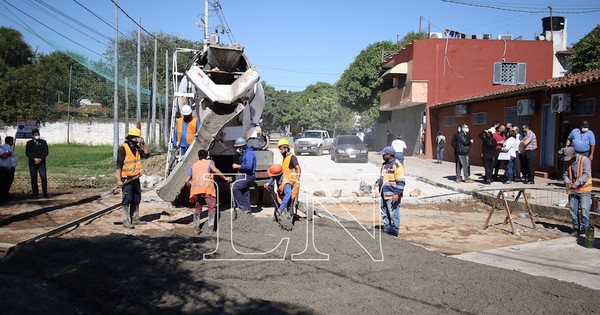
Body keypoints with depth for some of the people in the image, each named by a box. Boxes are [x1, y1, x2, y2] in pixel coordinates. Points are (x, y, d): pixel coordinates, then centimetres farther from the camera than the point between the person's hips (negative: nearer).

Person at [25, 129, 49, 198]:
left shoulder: (43, 142, 8)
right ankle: (35, 194, 7)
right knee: (34, 179, 2)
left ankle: (45, 193, -6)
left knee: (44, 178, -10)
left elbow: (46, 152, 1)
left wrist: (40, 159, -12)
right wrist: (34, 159, -14)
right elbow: (27, 153, 0)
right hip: (32, 163, 0)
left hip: (41, 163, 0)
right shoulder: (29, 143, 8)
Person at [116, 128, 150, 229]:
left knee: (136, 199, 14)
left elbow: (146, 155, 15)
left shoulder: (137, 147, 12)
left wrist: (143, 144, 2)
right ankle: (126, 221, -2)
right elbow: (119, 165, -14)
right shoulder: (123, 148, -11)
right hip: (126, 178, -8)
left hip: (136, 178, 8)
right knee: (127, 199, -7)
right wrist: (119, 179, -19)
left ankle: (135, 219, 24)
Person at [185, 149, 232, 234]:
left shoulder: (193, 165, 31)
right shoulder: (209, 162, 21)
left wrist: (190, 186, 42)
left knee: (198, 207, 21)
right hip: (206, 185, -4)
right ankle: (210, 227, -8)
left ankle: (196, 227, 16)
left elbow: (186, 181, 23)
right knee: (212, 207, 3)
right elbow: (214, 169, -3)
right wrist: (225, 178, -1)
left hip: (195, 186, 4)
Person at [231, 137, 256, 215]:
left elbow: (248, 166, -28)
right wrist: (238, 166, 9)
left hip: (248, 176, -10)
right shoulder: (245, 153, 16)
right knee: (245, 193, 13)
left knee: (235, 187, -15)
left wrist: (238, 166, -19)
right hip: (246, 176, 10)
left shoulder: (249, 153, -17)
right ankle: (248, 210, 20)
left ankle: (242, 205, -10)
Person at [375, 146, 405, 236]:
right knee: (384, 213, 15)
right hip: (384, 194, 9)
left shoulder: (397, 165, -13)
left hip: (392, 195, -9)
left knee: (393, 214, -4)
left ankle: (395, 230, 5)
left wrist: (397, 194, -22)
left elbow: (401, 182, -17)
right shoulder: (384, 164, 14)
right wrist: (378, 183, 10)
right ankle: (386, 228, 26)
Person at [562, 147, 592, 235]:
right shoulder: (567, 162, 7)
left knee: (584, 210, -8)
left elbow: (586, 174, -18)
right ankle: (576, 229, 17)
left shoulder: (585, 160, -11)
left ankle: (584, 229, 3)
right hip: (572, 190, 5)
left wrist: (577, 183, -28)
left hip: (584, 189, -5)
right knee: (573, 210, 7)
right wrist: (567, 181, -11)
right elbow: (565, 174, 11)